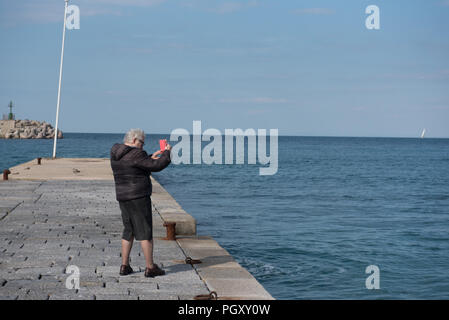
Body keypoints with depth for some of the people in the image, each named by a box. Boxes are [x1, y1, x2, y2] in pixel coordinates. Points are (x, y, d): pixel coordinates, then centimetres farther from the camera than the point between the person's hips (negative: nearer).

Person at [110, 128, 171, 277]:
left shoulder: (116, 152, 9)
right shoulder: (135, 154, -17)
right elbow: (156, 166, -14)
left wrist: (151, 157, 18)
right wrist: (167, 152, 1)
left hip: (122, 197, 8)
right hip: (138, 197, -8)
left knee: (128, 231, 16)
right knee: (145, 232, -2)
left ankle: (124, 266, 17)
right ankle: (150, 268, 2)